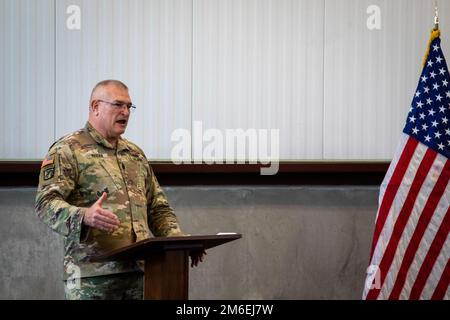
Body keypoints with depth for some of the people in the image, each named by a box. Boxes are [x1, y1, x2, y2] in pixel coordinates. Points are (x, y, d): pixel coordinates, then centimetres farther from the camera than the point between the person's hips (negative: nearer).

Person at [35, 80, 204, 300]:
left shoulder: (135, 153, 22)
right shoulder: (67, 150, 0)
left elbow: (158, 208, 23)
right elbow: (46, 202, -11)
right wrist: (83, 216, -30)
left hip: (139, 270, 6)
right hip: (92, 273, -6)